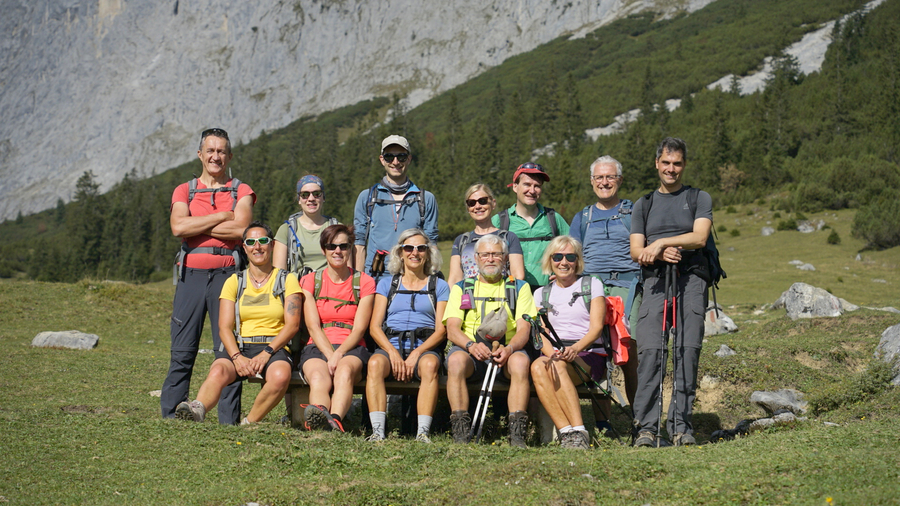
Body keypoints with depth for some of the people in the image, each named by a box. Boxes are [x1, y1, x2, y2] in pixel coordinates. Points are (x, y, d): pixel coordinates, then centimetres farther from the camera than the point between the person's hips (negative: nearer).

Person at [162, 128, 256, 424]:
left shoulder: (241, 191, 11)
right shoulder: (184, 191, 14)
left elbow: (240, 229, -8)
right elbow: (178, 227, -5)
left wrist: (196, 227, -4)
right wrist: (221, 216, -5)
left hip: (227, 273, -1)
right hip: (190, 273, 1)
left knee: (228, 350, -3)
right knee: (182, 351, -1)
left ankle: (229, 421, 1)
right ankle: (171, 416, 5)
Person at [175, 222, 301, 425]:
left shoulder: (287, 280, 11)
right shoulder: (234, 282, 15)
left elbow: (292, 324, 0)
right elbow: (224, 328, 5)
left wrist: (267, 353, -16)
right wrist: (237, 357, -16)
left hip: (275, 348, -1)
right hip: (241, 347, 2)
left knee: (280, 376, -37)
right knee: (218, 371, -33)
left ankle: (249, 424, -27)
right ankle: (197, 410, -57)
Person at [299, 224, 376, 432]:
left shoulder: (364, 282, 11)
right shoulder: (310, 281, 13)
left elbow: (359, 329, 1)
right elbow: (313, 326, 1)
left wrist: (339, 354, -18)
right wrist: (330, 355, -16)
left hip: (351, 348, -1)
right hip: (318, 347, 1)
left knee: (345, 371, -38)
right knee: (319, 377, -36)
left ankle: (335, 420, -64)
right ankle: (319, 416, -67)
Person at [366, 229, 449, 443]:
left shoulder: (439, 286, 16)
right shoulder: (387, 283, 20)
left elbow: (441, 330, 5)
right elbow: (375, 326, 9)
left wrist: (417, 353, -12)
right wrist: (392, 352, -11)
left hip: (425, 347, -1)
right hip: (390, 344, 1)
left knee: (430, 365, -37)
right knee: (375, 363, -34)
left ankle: (423, 432, -42)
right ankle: (377, 431, -41)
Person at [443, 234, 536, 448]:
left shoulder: (519, 287, 17)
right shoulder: (462, 288, 18)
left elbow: (523, 329, 4)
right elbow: (452, 329, 4)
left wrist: (509, 348, -20)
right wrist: (471, 345, -19)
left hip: (507, 352, 0)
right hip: (469, 350, 0)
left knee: (521, 361, -35)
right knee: (456, 359, -34)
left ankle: (517, 435, -36)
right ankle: (461, 434, -34)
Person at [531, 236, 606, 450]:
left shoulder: (592, 284, 10)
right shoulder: (541, 293, 19)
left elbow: (596, 327, -2)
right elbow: (542, 334, 8)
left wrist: (576, 348, -23)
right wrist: (551, 353, -16)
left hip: (590, 354, -3)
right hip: (555, 354, 3)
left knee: (557, 366, -36)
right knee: (537, 367, -34)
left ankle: (579, 433, -43)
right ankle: (567, 432, -42)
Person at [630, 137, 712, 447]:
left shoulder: (699, 199, 15)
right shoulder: (643, 205, 21)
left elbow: (699, 237, -2)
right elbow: (636, 251, 10)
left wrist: (661, 242, -11)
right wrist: (660, 254, -10)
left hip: (691, 281, -1)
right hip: (655, 281, 1)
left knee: (687, 350, -9)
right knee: (650, 350, -12)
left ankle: (681, 426, -5)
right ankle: (647, 428, -11)